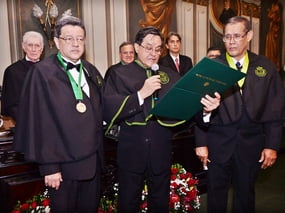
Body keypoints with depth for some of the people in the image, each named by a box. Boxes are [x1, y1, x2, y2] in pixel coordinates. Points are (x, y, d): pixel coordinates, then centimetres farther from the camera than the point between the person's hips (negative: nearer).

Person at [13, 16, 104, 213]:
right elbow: (39, 122, -13)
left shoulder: (91, 71, 8)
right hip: (63, 163, -5)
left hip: (93, 160, 5)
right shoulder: (42, 72, -11)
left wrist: (99, 151, 7)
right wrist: (48, 166, -13)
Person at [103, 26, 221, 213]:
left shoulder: (170, 75, 8)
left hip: (161, 149, 3)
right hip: (131, 149, -2)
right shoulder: (120, 74, -1)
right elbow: (109, 110, -14)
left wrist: (204, 107, -24)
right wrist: (141, 94, -22)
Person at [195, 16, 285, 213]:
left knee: (245, 193, 16)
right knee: (216, 194, 12)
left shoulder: (265, 67, 2)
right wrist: (201, 143, -4)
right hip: (218, 142, -1)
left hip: (251, 142, 1)